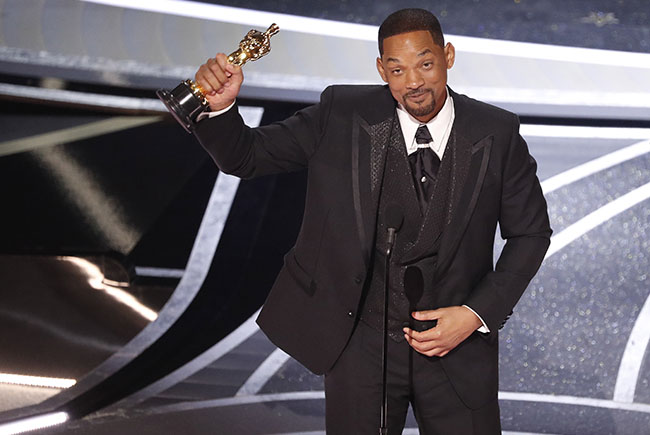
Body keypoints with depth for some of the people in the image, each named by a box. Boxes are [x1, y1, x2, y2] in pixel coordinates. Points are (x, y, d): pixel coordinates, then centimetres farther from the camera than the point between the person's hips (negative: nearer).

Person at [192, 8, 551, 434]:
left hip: (458, 343, 0)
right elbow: (245, 157, -3)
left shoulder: (497, 134, -6)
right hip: (361, 342, 0)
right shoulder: (341, 115, -6)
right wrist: (220, 108, -24)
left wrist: (478, 315, -8)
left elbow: (530, 232, 2)